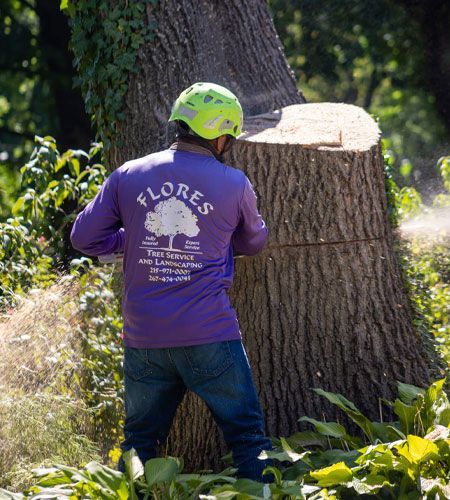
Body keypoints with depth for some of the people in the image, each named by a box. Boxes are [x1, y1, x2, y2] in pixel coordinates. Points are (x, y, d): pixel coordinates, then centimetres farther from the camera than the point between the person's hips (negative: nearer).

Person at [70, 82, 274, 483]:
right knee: (247, 434, 8)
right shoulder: (234, 184, -2)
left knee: (140, 439, 17)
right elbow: (254, 242, 15)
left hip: (143, 338, 3)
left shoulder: (128, 176, 1)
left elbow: (84, 237, 5)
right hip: (209, 336, -3)